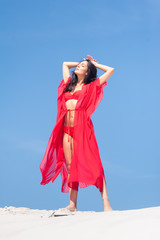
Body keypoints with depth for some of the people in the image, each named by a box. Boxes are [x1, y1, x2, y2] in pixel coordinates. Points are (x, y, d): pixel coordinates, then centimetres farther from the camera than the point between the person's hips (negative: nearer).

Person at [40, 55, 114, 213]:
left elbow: (110, 70, 8)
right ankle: (72, 205, 2)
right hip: (67, 128, 5)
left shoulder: (90, 86, 8)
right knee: (70, 166, 1)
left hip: (82, 127, -5)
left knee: (91, 163, -12)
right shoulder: (70, 84, 22)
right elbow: (65, 64, 36)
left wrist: (94, 64, 19)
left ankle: (106, 203, -16)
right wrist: (82, 62, 30)